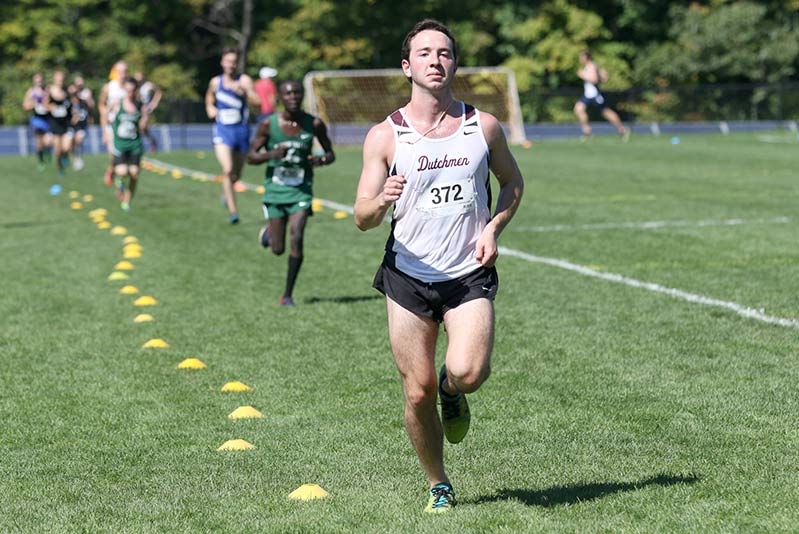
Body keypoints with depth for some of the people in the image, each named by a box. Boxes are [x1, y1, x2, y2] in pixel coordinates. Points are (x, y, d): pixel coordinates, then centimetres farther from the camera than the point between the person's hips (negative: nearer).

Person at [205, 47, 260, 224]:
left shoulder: (244, 80, -4)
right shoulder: (215, 82, 4)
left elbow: (257, 101, -18)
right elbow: (209, 100, 25)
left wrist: (243, 91, -34)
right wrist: (210, 109, 4)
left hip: (241, 130, 0)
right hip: (222, 130, 0)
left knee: (237, 174, 14)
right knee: (227, 170, -19)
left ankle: (226, 193, 48)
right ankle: (233, 211, -16)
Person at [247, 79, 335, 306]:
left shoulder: (314, 124, -4)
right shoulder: (268, 124, -8)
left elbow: (331, 154, 8)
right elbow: (251, 156, -2)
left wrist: (320, 160, -16)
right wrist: (271, 155, -23)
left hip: (301, 188, 0)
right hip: (276, 188, 0)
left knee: (297, 239, -16)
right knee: (278, 249, 3)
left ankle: (288, 294, -3)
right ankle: (268, 232, 42)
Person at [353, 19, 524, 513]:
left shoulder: (483, 126, 2)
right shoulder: (385, 136, -3)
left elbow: (513, 182, 18)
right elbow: (362, 218, -4)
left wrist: (493, 227, 0)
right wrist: (382, 201, -27)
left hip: (470, 275, 0)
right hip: (408, 278, 0)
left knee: (467, 373, -22)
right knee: (418, 392, 1)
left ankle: (454, 390, 17)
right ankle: (439, 485, 24)